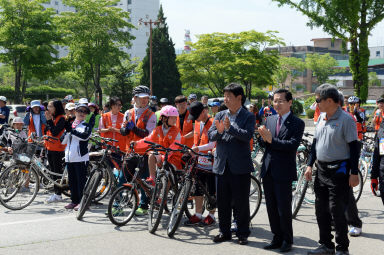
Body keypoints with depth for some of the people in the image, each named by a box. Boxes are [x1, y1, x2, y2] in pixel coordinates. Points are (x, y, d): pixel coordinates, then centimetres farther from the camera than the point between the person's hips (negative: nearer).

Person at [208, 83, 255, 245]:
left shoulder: (248, 117, -2)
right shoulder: (220, 116, 10)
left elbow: (247, 135, -18)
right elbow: (210, 136, 1)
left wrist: (230, 128, -30)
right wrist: (218, 131, -21)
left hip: (240, 167, -4)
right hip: (221, 165, 4)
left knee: (241, 202, 2)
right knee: (222, 201, 10)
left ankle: (242, 233, 14)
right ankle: (224, 232, 22)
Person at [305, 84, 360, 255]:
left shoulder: (346, 119, -12)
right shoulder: (321, 118, 11)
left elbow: (354, 146, -12)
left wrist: (354, 173, -15)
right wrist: (310, 165, 13)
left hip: (338, 171, -8)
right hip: (321, 170, 8)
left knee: (337, 211, -4)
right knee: (321, 210, 12)